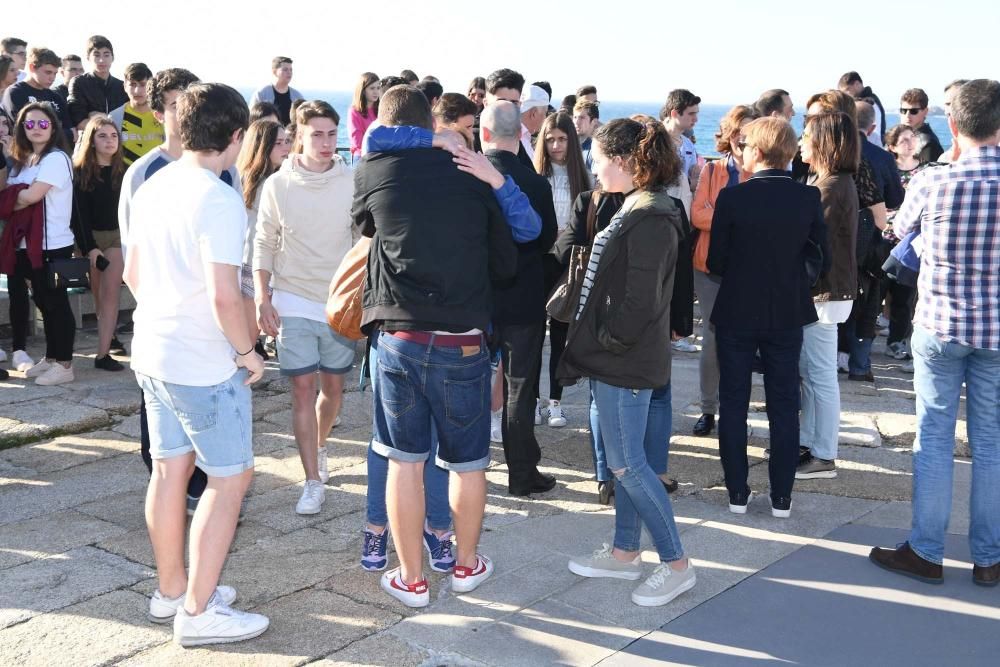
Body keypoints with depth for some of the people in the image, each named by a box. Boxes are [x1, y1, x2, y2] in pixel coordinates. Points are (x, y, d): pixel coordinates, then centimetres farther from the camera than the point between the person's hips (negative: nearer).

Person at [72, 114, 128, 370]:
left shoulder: (124, 170, -2)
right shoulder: (80, 171, -6)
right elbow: (80, 213, -8)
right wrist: (90, 248, -15)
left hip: (116, 235, 0)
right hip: (90, 236, 0)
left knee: (111, 294, -8)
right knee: (99, 295, 11)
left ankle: (103, 353, -11)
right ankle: (109, 337, 31)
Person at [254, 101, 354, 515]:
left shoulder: (352, 184, -3)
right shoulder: (278, 185, -2)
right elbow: (264, 244, 4)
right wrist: (261, 298, -4)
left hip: (340, 304, 1)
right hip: (293, 302, -1)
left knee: (333, 386, 13)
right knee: (303, 388, -4)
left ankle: (319, 446, 42)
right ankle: (313, 482, 2)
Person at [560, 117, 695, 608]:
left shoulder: (650, 220, -20)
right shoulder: (632, 210, 12)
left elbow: (640, 301, -23)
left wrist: (605, 341, -11)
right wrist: (593, 343, 11)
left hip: (627, 364, -10)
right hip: (616, 359, 10)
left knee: (628, 464, -3)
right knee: (626, 460, 17)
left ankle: (676, 564, 8)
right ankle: (624, 552, 29)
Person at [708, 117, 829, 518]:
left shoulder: (732, 197, -13)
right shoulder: (808, 198, -7)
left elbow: (716, 263, -8)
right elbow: (822, 258, 0)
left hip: (736, 315, -2)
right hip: (788, 315, 2)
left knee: (733, 404, 11)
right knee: (784, 407, 10)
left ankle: (737, 492, 15)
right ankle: (781, 497, 14)